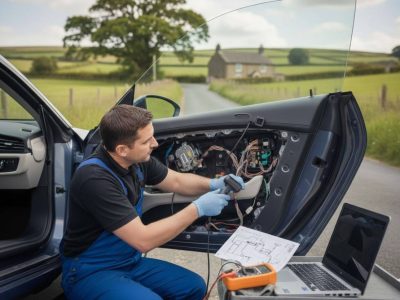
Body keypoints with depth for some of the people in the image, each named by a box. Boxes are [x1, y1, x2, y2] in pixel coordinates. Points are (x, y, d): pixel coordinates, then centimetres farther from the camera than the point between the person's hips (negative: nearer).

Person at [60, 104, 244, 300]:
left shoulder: (137, 160, -6)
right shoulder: (95, 179, -30)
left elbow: (176, 181, 12)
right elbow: (143, 241, -30)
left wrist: (213, 184, -7)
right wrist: (197, 209, -24)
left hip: (130, 262, 8)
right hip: (91, 272, -8)